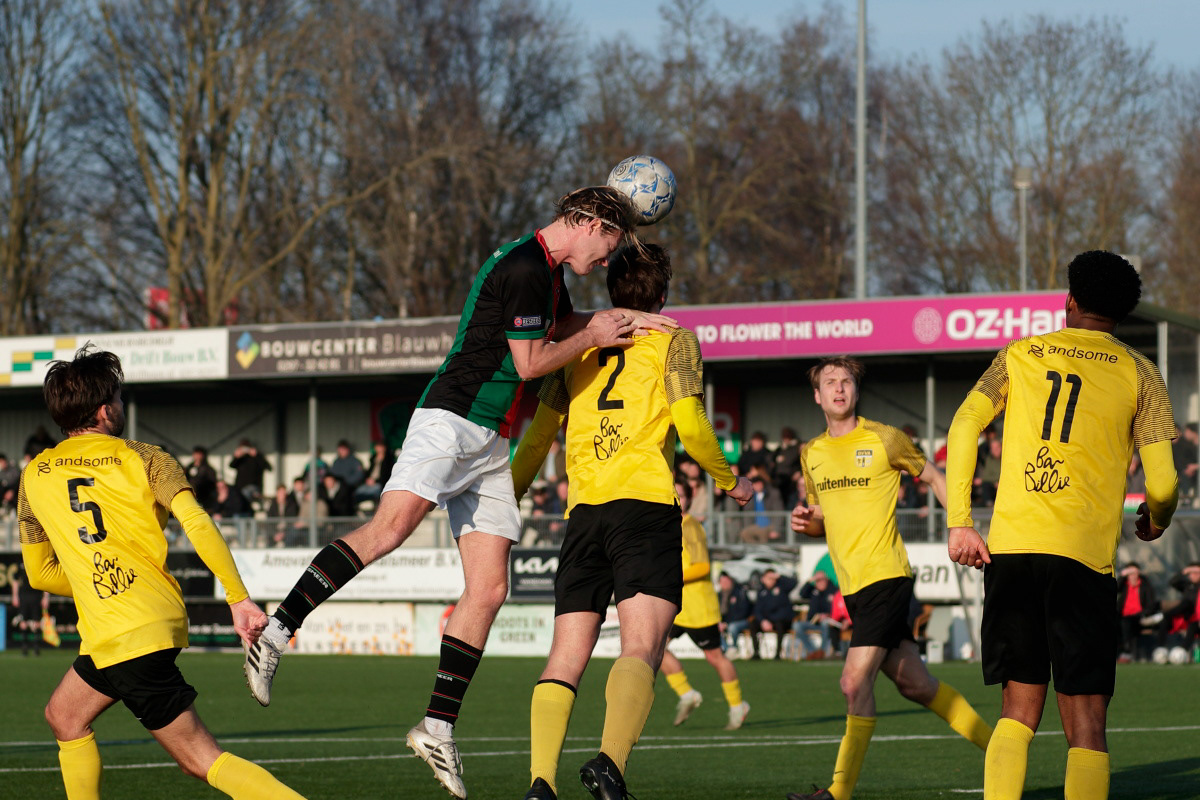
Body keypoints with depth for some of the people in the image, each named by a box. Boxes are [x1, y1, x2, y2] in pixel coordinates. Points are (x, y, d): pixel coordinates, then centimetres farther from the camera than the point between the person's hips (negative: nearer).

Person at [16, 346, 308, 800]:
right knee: (64, 716, 22)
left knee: (200, 759, -1)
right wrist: (240, 599, -9)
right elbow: (197, 524, -11)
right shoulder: (143, 459, 4)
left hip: (119, 638, -4)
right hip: (159, 616, 4)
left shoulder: (35, 476, 8)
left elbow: (39, 573, 16)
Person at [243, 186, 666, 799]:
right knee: (388, 528, -30)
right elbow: (530, 362, -11)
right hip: (451, 421, -10)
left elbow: (564, 325, 40)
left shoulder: (545, 270, 20)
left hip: (489, 446, 10)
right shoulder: (525, 268, -11)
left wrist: (624, 319, 24)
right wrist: (594, 337, 2)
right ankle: (277, 631, -30)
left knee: (489, 587, 0)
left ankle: (438, 726, 3)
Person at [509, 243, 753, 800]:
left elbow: (539, 433, 19)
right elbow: (690, 426, -2)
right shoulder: (673, 341, 8)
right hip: (644, 503, -4)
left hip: (582, 513, 4)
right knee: (640, 649, -14)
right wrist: (728, 481, 14)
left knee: (566, 657, 2)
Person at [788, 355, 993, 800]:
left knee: (855, 680, -15)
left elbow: (933, 478, 10)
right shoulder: (810, 454, 13)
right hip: (852, 584, 7)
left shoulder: (884, 439, -4)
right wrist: (807, 523, 0)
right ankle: (995, 744, 28)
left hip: (885, 576, -7)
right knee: (915, 684, 12)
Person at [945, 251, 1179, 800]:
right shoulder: (1138, 373, 7)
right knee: (1085, 727, -2)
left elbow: (963, 425, 3)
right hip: (1084, 557, -2)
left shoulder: (1021, 354, 14)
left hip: (1009, 548, 2)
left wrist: (959, 523, 3)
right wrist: (1154, 523, 24)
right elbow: (1163, 483, 2)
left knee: (1018, 712, 12)